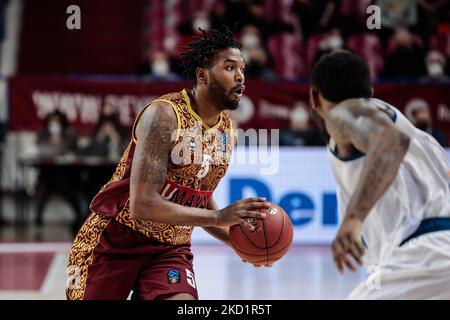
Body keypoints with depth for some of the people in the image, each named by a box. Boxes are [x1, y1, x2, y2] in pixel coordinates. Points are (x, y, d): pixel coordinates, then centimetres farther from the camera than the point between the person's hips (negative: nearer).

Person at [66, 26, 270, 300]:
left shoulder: (228, 131, 3)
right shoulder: (164, 115, -21)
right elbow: (143, 205, -30)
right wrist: (219, 217, -32)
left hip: (171, 249, 5)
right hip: (114, 243, -5)